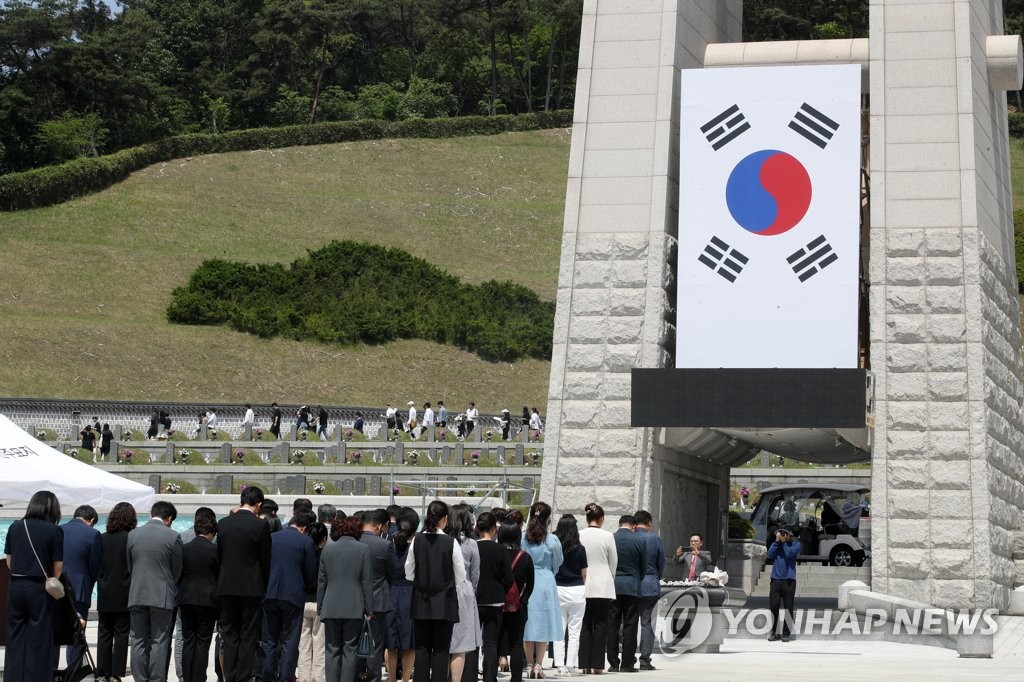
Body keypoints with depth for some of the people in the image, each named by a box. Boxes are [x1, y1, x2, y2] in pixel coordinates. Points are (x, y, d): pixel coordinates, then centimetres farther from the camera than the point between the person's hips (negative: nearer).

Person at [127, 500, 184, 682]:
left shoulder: (132, 535, 3)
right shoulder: (173, 537, -7)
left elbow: (129, 566, 10)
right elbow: (177, 570, 2)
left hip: (136, 595, 3)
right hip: (162, 596, -3)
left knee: (138, 641, 8)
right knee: (159, 642, 1)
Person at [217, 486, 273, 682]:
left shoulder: (223, 524, 2)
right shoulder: (261, 526, -9)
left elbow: (219, 556, 8)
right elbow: (265, 560, -4)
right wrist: (265, 587, 8)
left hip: (226, 586, 3)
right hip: (251, 587, -3)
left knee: (229, 635, 9)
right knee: (248, 636, 3)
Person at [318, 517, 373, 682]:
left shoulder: (327, 549, 5)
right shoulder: (363, 549, -1)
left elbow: (321, 581, 8)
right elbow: (367, 581, -1)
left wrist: (320, 607, 14)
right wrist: (369, 609, 4)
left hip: (331, 608, 2)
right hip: (354, 609, -2)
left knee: (332, 650, 6)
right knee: (350, 650, 1)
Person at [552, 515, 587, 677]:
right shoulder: (580, 549, -5)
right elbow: (584, 574, 2)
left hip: (558, 590, 1)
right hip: (577, 590, -1)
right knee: (574, 631, 5)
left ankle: (560, 665, 5)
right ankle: (570, 666, 4)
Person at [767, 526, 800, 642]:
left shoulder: (795, 544, 4)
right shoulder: (776, 544, 13)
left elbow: (790, 553, -12)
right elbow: (770, 554, -2)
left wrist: (784, 542, -7)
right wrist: (777, 541, -5)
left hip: (789, 580, -3)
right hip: (776, 579, 3)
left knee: (788, 608, -1)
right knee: (773, 606, 0)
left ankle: (786, 633, 4)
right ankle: (774, 632, 9)